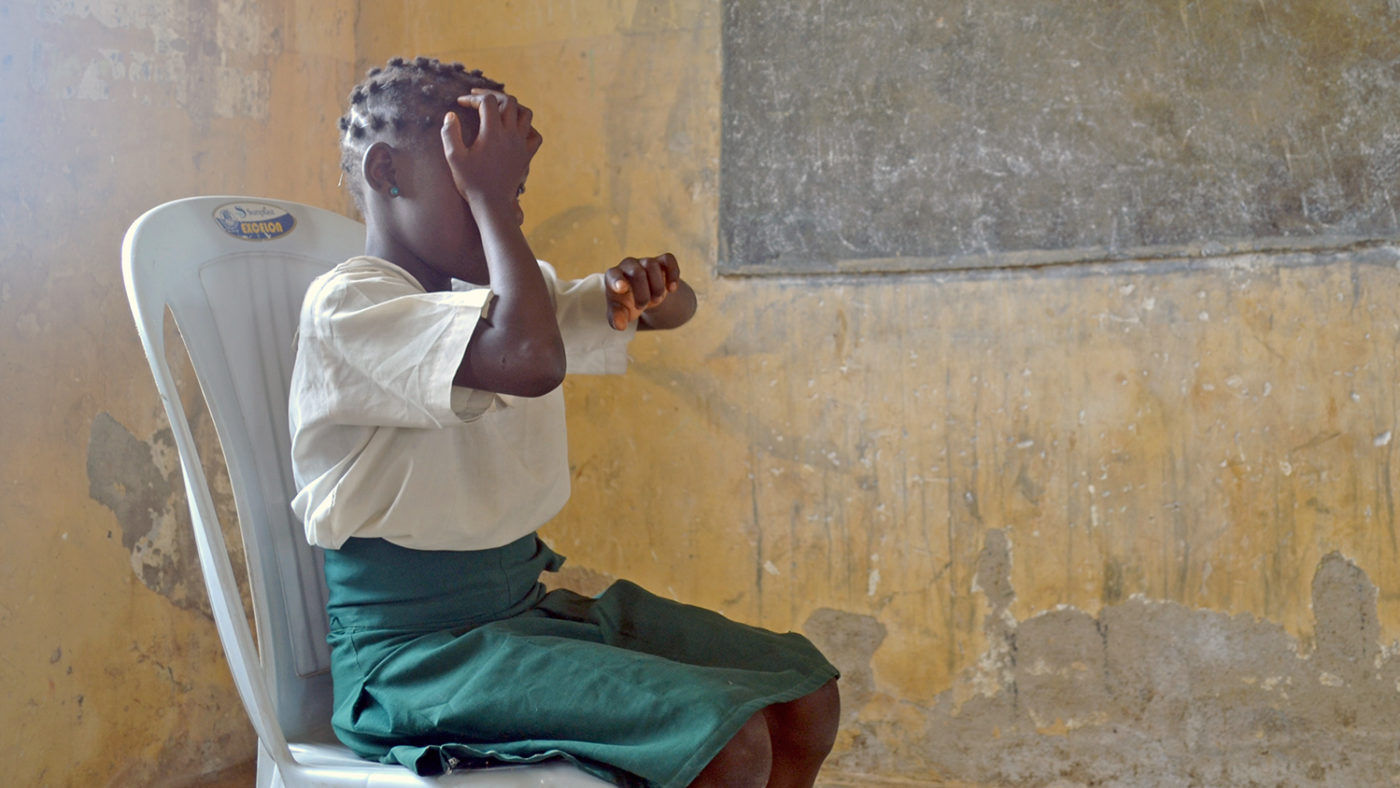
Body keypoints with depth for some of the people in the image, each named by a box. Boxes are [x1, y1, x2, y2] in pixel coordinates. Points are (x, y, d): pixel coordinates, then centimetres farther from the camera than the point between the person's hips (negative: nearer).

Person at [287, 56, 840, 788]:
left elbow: (674, 310, 22)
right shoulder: (346, 304, -15)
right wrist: (486, 194, -20)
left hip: (530, 611, 9)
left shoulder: (493, 288, 11)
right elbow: (531, 360, -32)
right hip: (418, 650, -9)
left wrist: (647, 286, -3)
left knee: (806, 697, 3)